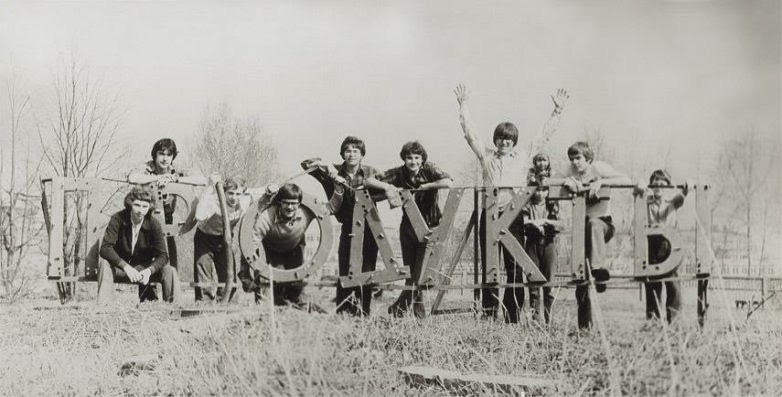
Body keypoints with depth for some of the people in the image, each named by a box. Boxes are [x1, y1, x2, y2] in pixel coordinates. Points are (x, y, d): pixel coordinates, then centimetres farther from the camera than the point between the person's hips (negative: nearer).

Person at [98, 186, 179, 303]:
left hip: (143, 268, 1)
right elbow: (105, 248, -25)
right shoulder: (118, 219, -15)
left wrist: (149, 271, -35)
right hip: (120, 268, -1)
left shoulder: (153, 224, -12)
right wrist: (126, 267, -38)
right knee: (104, 265, -32)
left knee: (169, 271, -23)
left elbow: (162, 255, -14)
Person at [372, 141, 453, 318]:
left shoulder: (429, 169, -12)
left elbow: (449, 182, -30)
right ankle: (418, 309, 15)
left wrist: (424, 186, -25)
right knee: (409, 269, 5)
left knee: (421, 268, -10)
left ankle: (399, 307, -1)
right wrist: (388, 186, -27)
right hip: (408, 225, 3)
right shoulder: (399, 173, -5)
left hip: (429, 225, -3)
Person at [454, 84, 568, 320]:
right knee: (488, 266, 1)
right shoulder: (486, 156, 13)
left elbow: (544, 136, 15)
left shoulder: (523, 157, 12)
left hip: (513, 214, 0)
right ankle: (489, 315, 4)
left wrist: (558, 111, 12)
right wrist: (463, 106, 9)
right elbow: (469, 132, 12)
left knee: (514, 267, -3)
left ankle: (513, 315, 2)